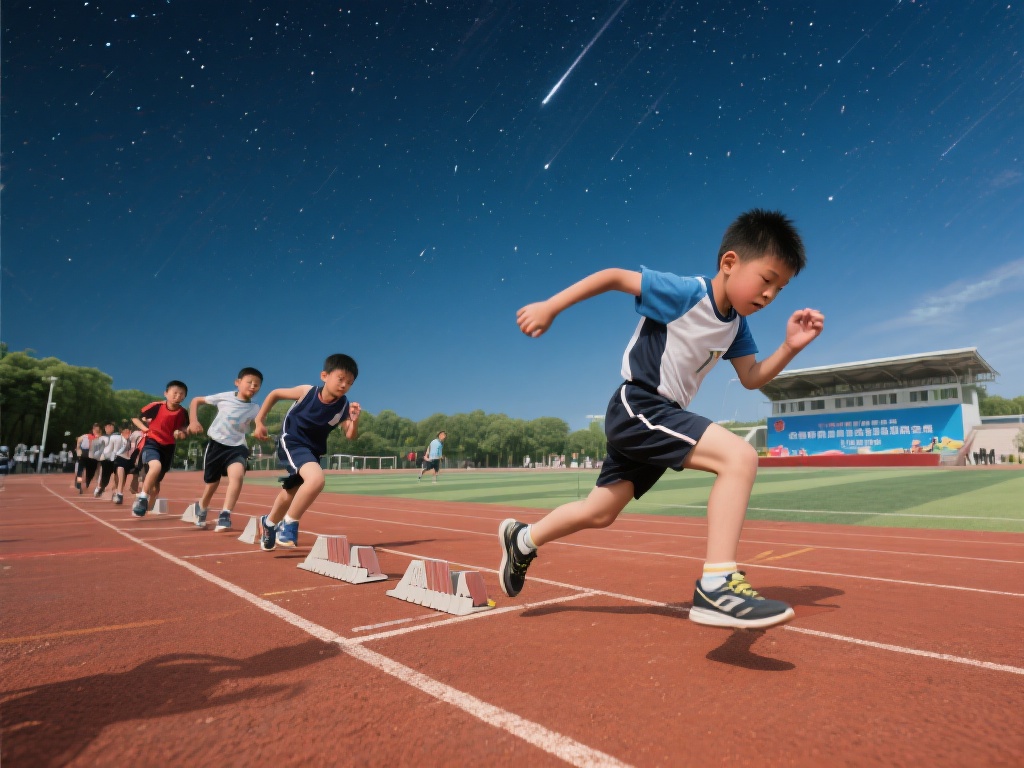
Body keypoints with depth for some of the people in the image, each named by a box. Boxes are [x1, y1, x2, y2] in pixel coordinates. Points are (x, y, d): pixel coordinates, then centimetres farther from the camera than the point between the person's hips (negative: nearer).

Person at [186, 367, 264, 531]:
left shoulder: (255, 409, -2)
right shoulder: (224, 397, -6)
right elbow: (196, 401, 4)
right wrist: (193, 421, -8)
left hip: (236, 447, 0)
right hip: (216, 444, 0)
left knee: (238, 475, -29)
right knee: (212, 484, 13)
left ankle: (225, 516, -23)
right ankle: (201, 508, 47)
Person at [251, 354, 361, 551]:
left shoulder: (343, 406, -15)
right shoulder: (307, 391, -21)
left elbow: (351, 436, -19)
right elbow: (275, 394, -6)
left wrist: (354, 421, -39)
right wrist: (259, 421, -3)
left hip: (313, 450, 5)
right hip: (291, 442, -5)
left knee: (291, 493, 25)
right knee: (316, 478, -33)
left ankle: (268, 523, 55)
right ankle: (289, 524, -13)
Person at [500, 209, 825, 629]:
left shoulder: (735, 325, 8)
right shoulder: (684, 292, -15)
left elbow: (751, 378, 13)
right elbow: (613, 276, -12)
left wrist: (790, 346, -3)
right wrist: (550, 307, -14)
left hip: (660, 416, 9)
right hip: (636, 407, -9)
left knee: (599, 513, 17)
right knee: (740, 456, -24)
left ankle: (523, 539, 36)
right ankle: (716, 584, -25)